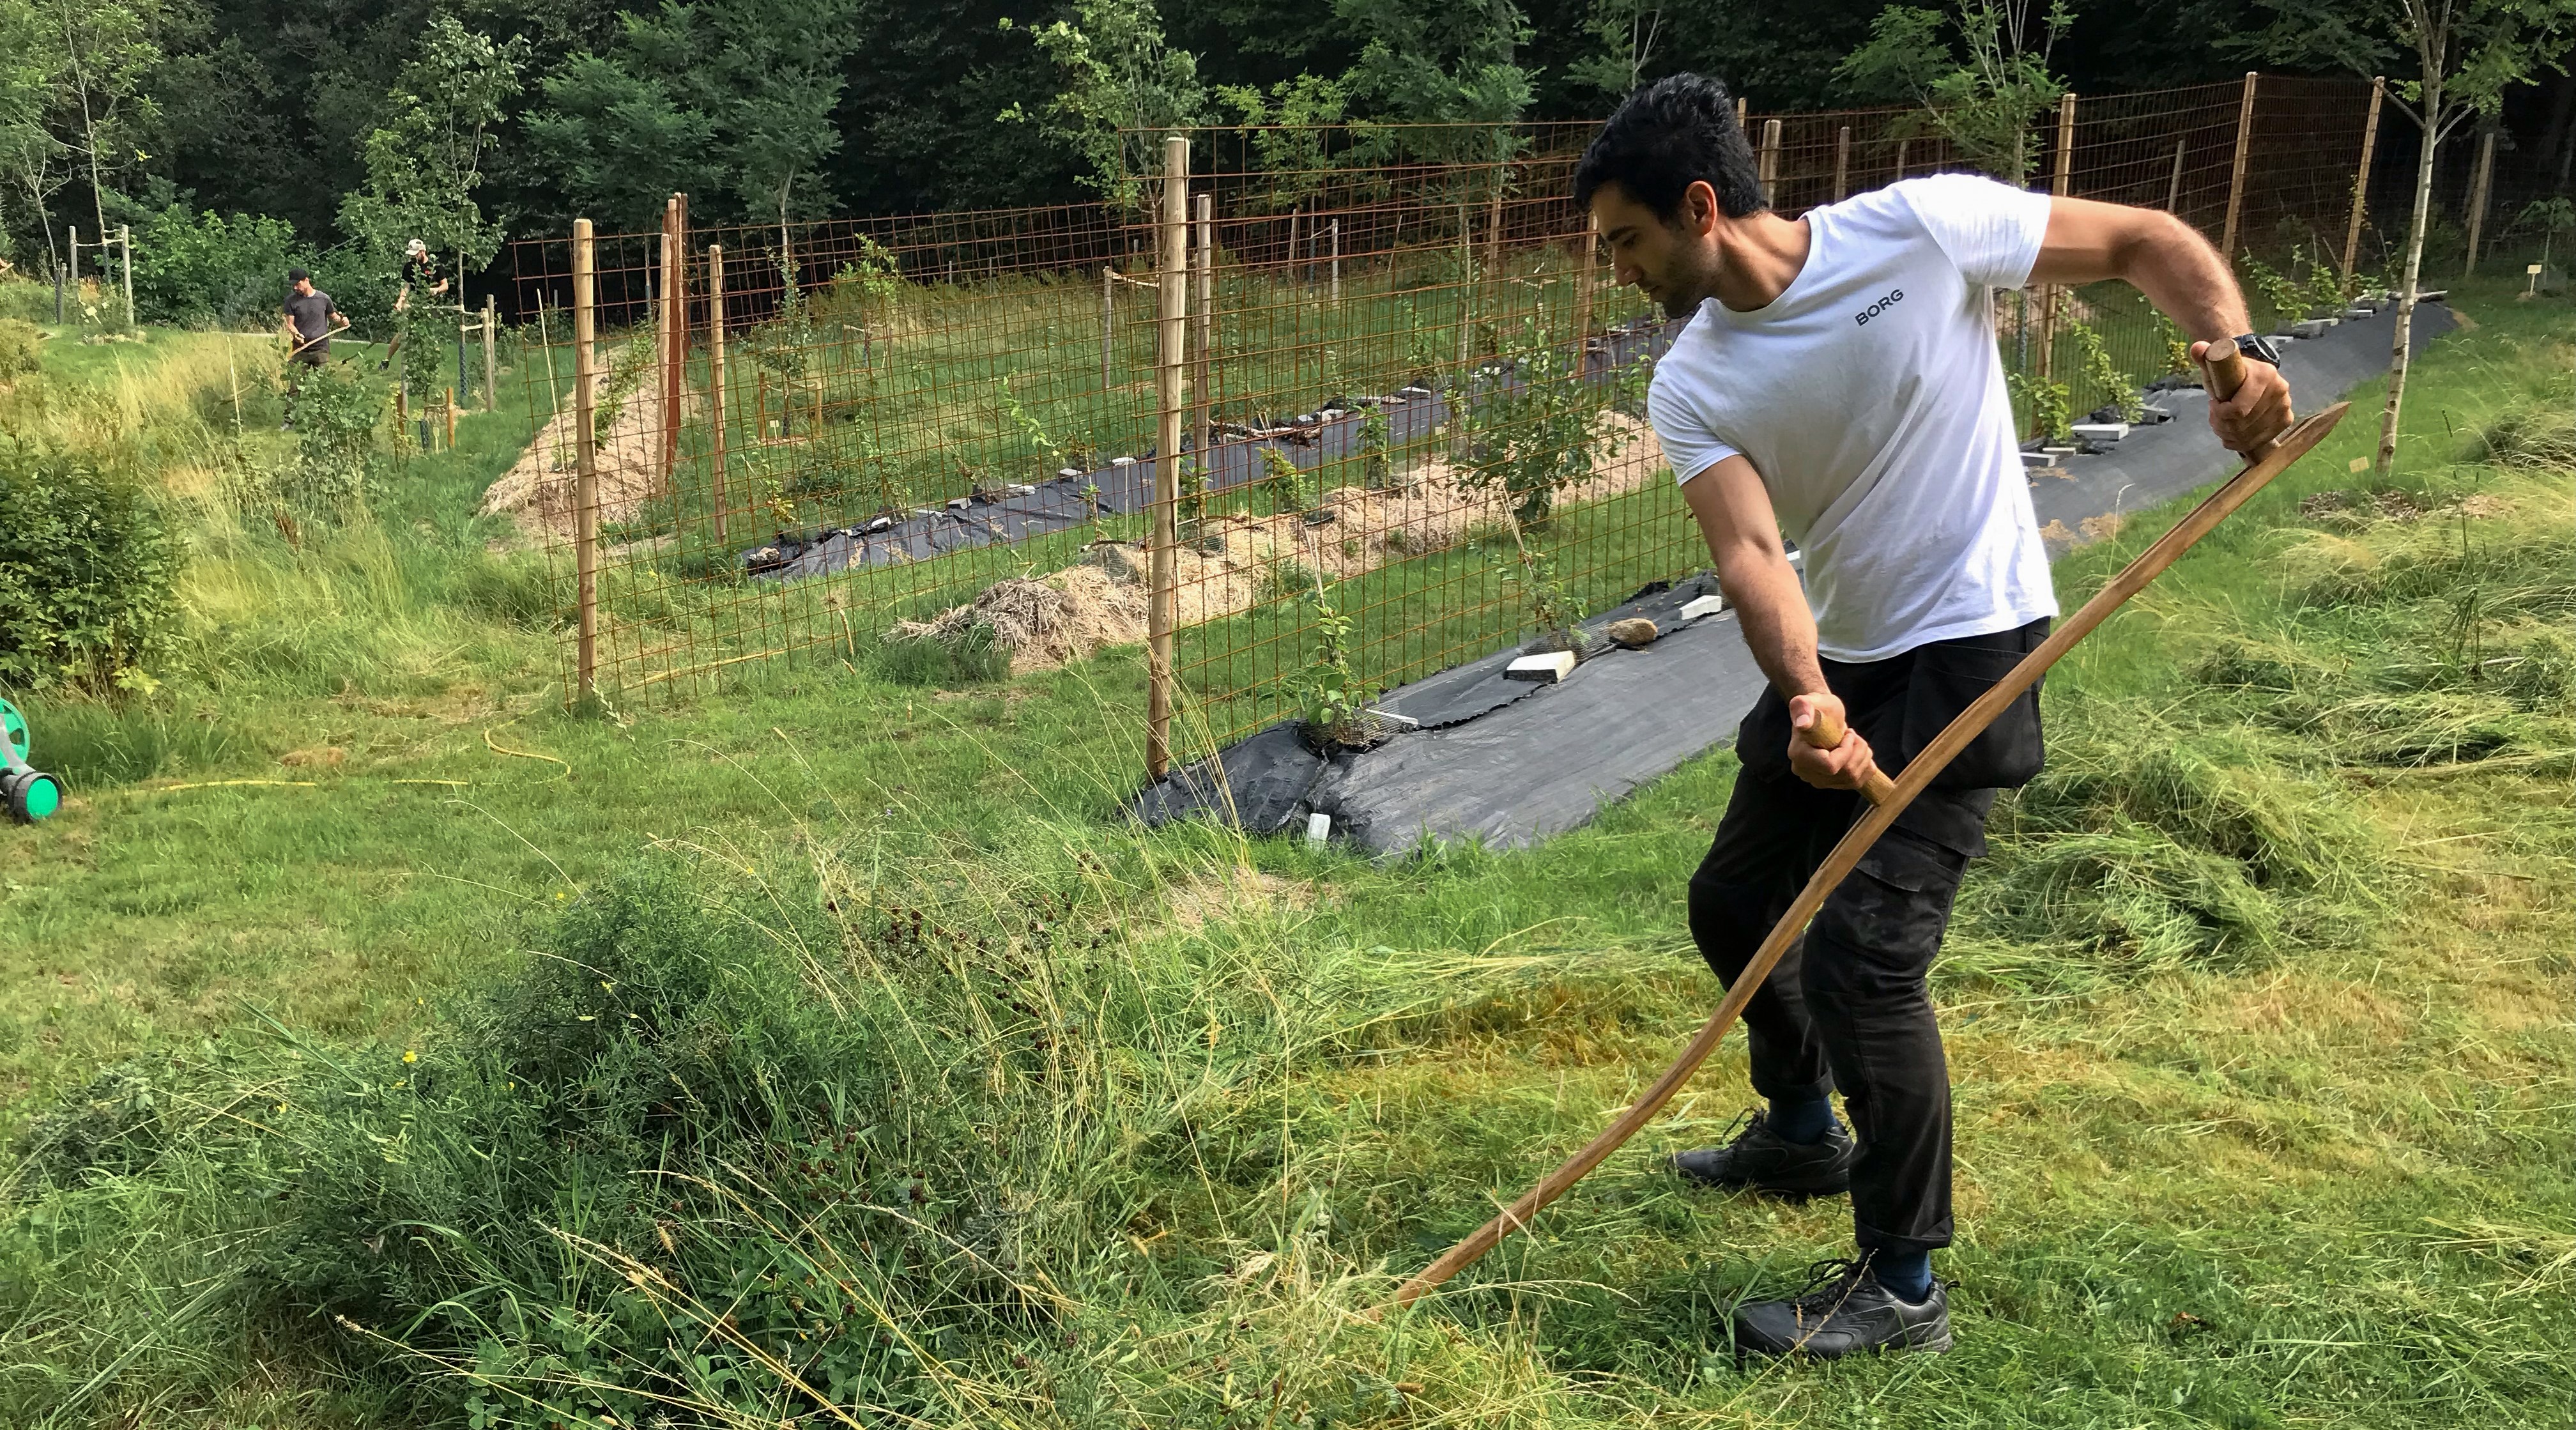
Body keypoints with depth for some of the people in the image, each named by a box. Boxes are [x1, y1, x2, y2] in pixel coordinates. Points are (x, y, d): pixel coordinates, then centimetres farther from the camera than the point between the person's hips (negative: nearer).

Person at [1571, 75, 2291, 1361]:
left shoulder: (1926, 227, -16)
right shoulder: (1690, 392, -4)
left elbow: (2146, 241, -5)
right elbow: (1750, 549, -20)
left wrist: (2238, 346, -25)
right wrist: (1806, 697, -39)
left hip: (1967, 647, -7)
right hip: (1834, 663, 7)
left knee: (1861, 960, -14)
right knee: (1732, 904, 17)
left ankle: (1900, 1287, 4)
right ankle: (1805, 1133, 45)